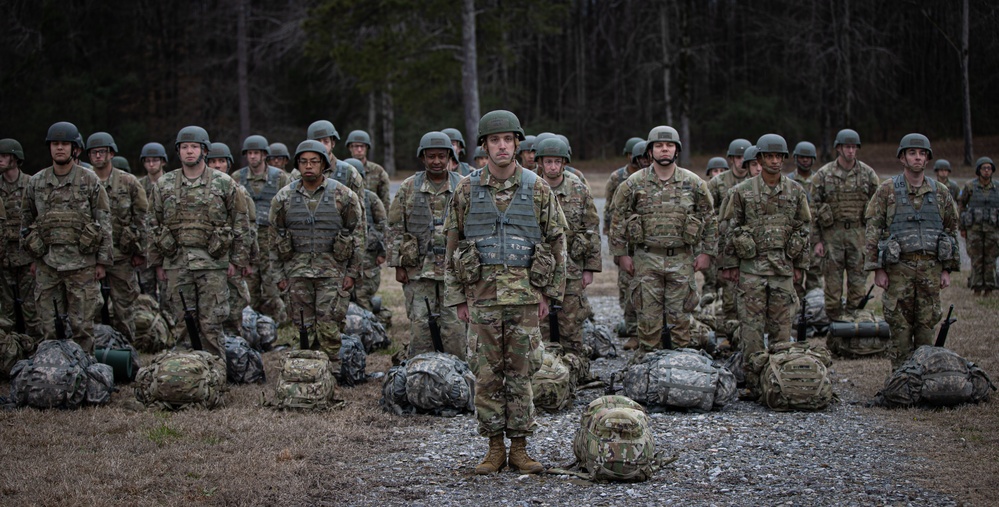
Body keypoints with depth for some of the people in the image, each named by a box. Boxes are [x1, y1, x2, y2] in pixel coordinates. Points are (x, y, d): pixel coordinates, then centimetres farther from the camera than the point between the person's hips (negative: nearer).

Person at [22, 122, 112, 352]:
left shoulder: (89, 181, 0)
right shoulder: (36, 182, 7)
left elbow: (104, 222, 1)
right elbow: (26, 221, 17)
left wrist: (102, 261, -2)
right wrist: (33, 257, 14)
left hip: (81, 264, -2)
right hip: (47, 265, 2)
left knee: (81, 325, 0)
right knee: (50, 328, 5)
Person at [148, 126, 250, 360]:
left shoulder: (224, 184, 3)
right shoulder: (164, 185, 9)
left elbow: (240, 223, 5)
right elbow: (155, 225, 13)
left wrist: (238, 259, 0)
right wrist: (157, 262, 10)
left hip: (213, 263, -2)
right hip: (176, 264, 2)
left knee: (211, 325, -2)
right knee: (182, 324, 6)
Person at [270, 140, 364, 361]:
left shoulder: (343, 195, 0)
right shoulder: (284, 197, 6)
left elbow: (358, 235, 3)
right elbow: (275, 237, 12)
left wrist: (352, 272, -2)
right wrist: (280, 274, 7)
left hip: (332, 271, -2)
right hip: (298, 271, 3)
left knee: (328, 324, -9)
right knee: (304, 326, 4)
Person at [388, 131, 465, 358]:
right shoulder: (409, 188, 5)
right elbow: (395, 228, 7)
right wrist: (398, 265, 1)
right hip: (418, 270, 0)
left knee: (455, 326, 0)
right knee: (420, 326, 1)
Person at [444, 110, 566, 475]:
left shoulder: (537, 188, 2)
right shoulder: (467, 190, 3)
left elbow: (556, 241, 6)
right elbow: (453, 244, 8)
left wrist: (548, 292, 1)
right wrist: (458, 297, 4)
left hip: (524, 294, -1)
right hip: (482, 294, 1)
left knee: (521, 372, 4)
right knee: (486, 373, 3)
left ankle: (519, 449, 11)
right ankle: (495, 448, 12)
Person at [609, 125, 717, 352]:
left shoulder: (693, 183, 3)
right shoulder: (634, 184, 0)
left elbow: (710, 219, 9)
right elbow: (618, 220, 5)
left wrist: (707, 252, 4)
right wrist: (621, 254, 1)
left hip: (682, 259, 0)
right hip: (647, 259, 0)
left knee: (679, 315, 4)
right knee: (649, 315, 2)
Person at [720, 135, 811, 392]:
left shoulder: (796, 192, 6)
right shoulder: (742, 191, 0)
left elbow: (803, 229, 11)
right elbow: (731, 229, 2)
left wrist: (800, 264, 7)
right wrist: (729, 264, -1)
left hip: (783, 266, 2)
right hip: (751, 267, -2)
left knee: (781, 323, 6)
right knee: (751, 324, -2)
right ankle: (753, 379, 3)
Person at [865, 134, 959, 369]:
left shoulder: (941, 193, 10)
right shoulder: (887, 190, 1)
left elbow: (951, 231, 15)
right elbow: (872, 230, -1)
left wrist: (947, 270, 8)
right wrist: (878, 269, -7)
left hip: (931, 268, 3)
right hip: (899, 269, -3)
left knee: (926, 327, 5)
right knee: (900, 327, -1)